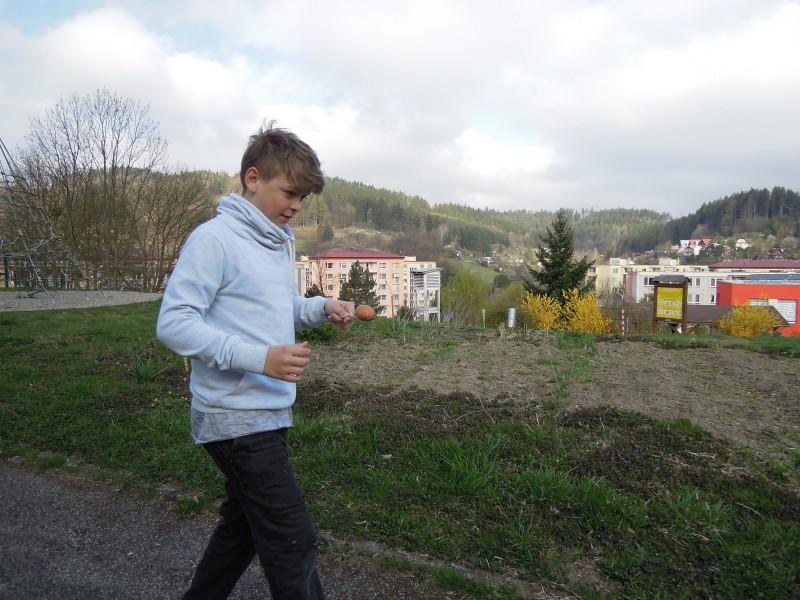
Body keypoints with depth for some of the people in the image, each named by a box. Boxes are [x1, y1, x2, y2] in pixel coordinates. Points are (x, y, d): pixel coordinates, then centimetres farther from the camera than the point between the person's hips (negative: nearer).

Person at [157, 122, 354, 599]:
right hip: (237, 417, -9)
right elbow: (173, 322, -19)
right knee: (294, 544, -3)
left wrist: (321, 308, 0)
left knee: (243, 528, 22)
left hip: (269, 412, 9)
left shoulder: (280, 240, 12)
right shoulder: (214, 239, -15)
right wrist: (258, 358, -28)